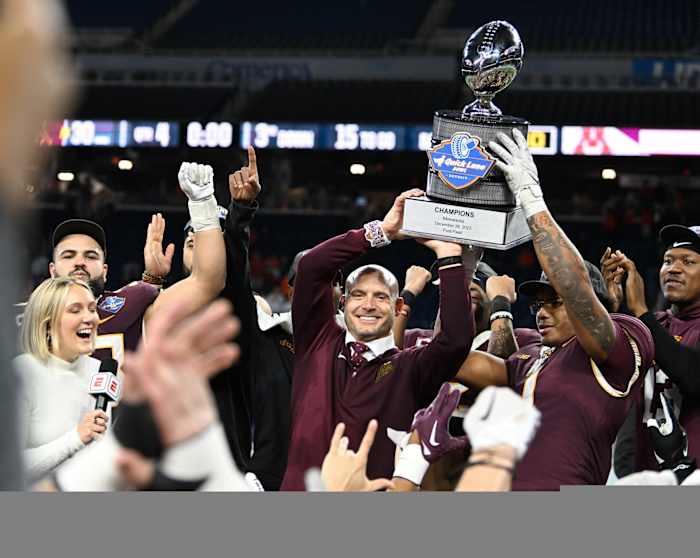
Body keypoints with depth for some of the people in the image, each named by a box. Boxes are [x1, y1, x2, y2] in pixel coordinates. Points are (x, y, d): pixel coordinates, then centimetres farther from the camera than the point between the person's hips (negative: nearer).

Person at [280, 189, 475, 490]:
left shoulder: (410, 369, 5)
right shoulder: (319, 343, 11)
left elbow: (457, 338, -12)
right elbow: (310, 268, 2)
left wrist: (448, 253, -8)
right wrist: (381, 231, -1)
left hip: (377, 489, -1)